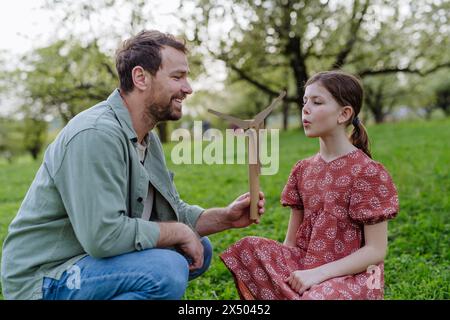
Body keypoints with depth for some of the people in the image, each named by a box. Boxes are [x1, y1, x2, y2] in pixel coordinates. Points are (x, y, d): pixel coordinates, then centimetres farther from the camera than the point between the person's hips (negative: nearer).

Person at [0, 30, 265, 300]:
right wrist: (180, 232, -17)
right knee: (168, 269, -29)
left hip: (92, 257, 9)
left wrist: (225, 218, -2)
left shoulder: (148, 139, 8)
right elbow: (104, 235, -30)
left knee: (200, 249, 8)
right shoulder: (96, 134, -24)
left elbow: (172, 212, 14)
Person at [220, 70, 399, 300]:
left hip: (351, 274, -5)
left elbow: (376, 251, -12)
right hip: (303, 265, 6)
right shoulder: (302, 169, 9)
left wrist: (318, 273, -20)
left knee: (318, 296, -39)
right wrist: (280, 268, -10)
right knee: (248, 248, -20)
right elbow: (291, 240, 10)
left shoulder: (368, 172, -10)